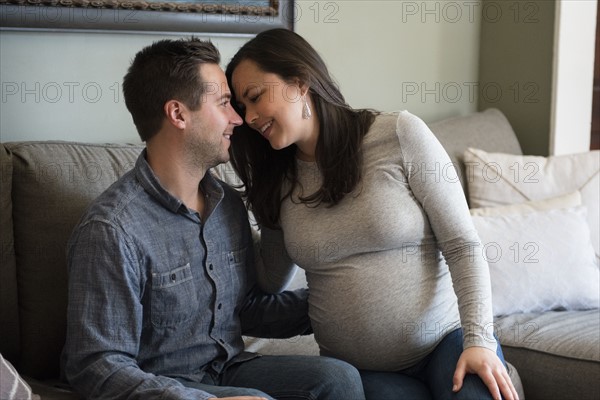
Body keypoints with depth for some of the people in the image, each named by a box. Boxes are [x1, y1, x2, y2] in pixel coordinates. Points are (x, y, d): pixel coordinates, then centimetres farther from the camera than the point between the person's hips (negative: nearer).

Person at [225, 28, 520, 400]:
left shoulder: (399, 134, -8)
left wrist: (478, 340, -17)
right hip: (358, 368, 2)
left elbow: (463, 245, -8)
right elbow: (269, 286, 19)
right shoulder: (276, 185, 6)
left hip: (446, 340, -2)